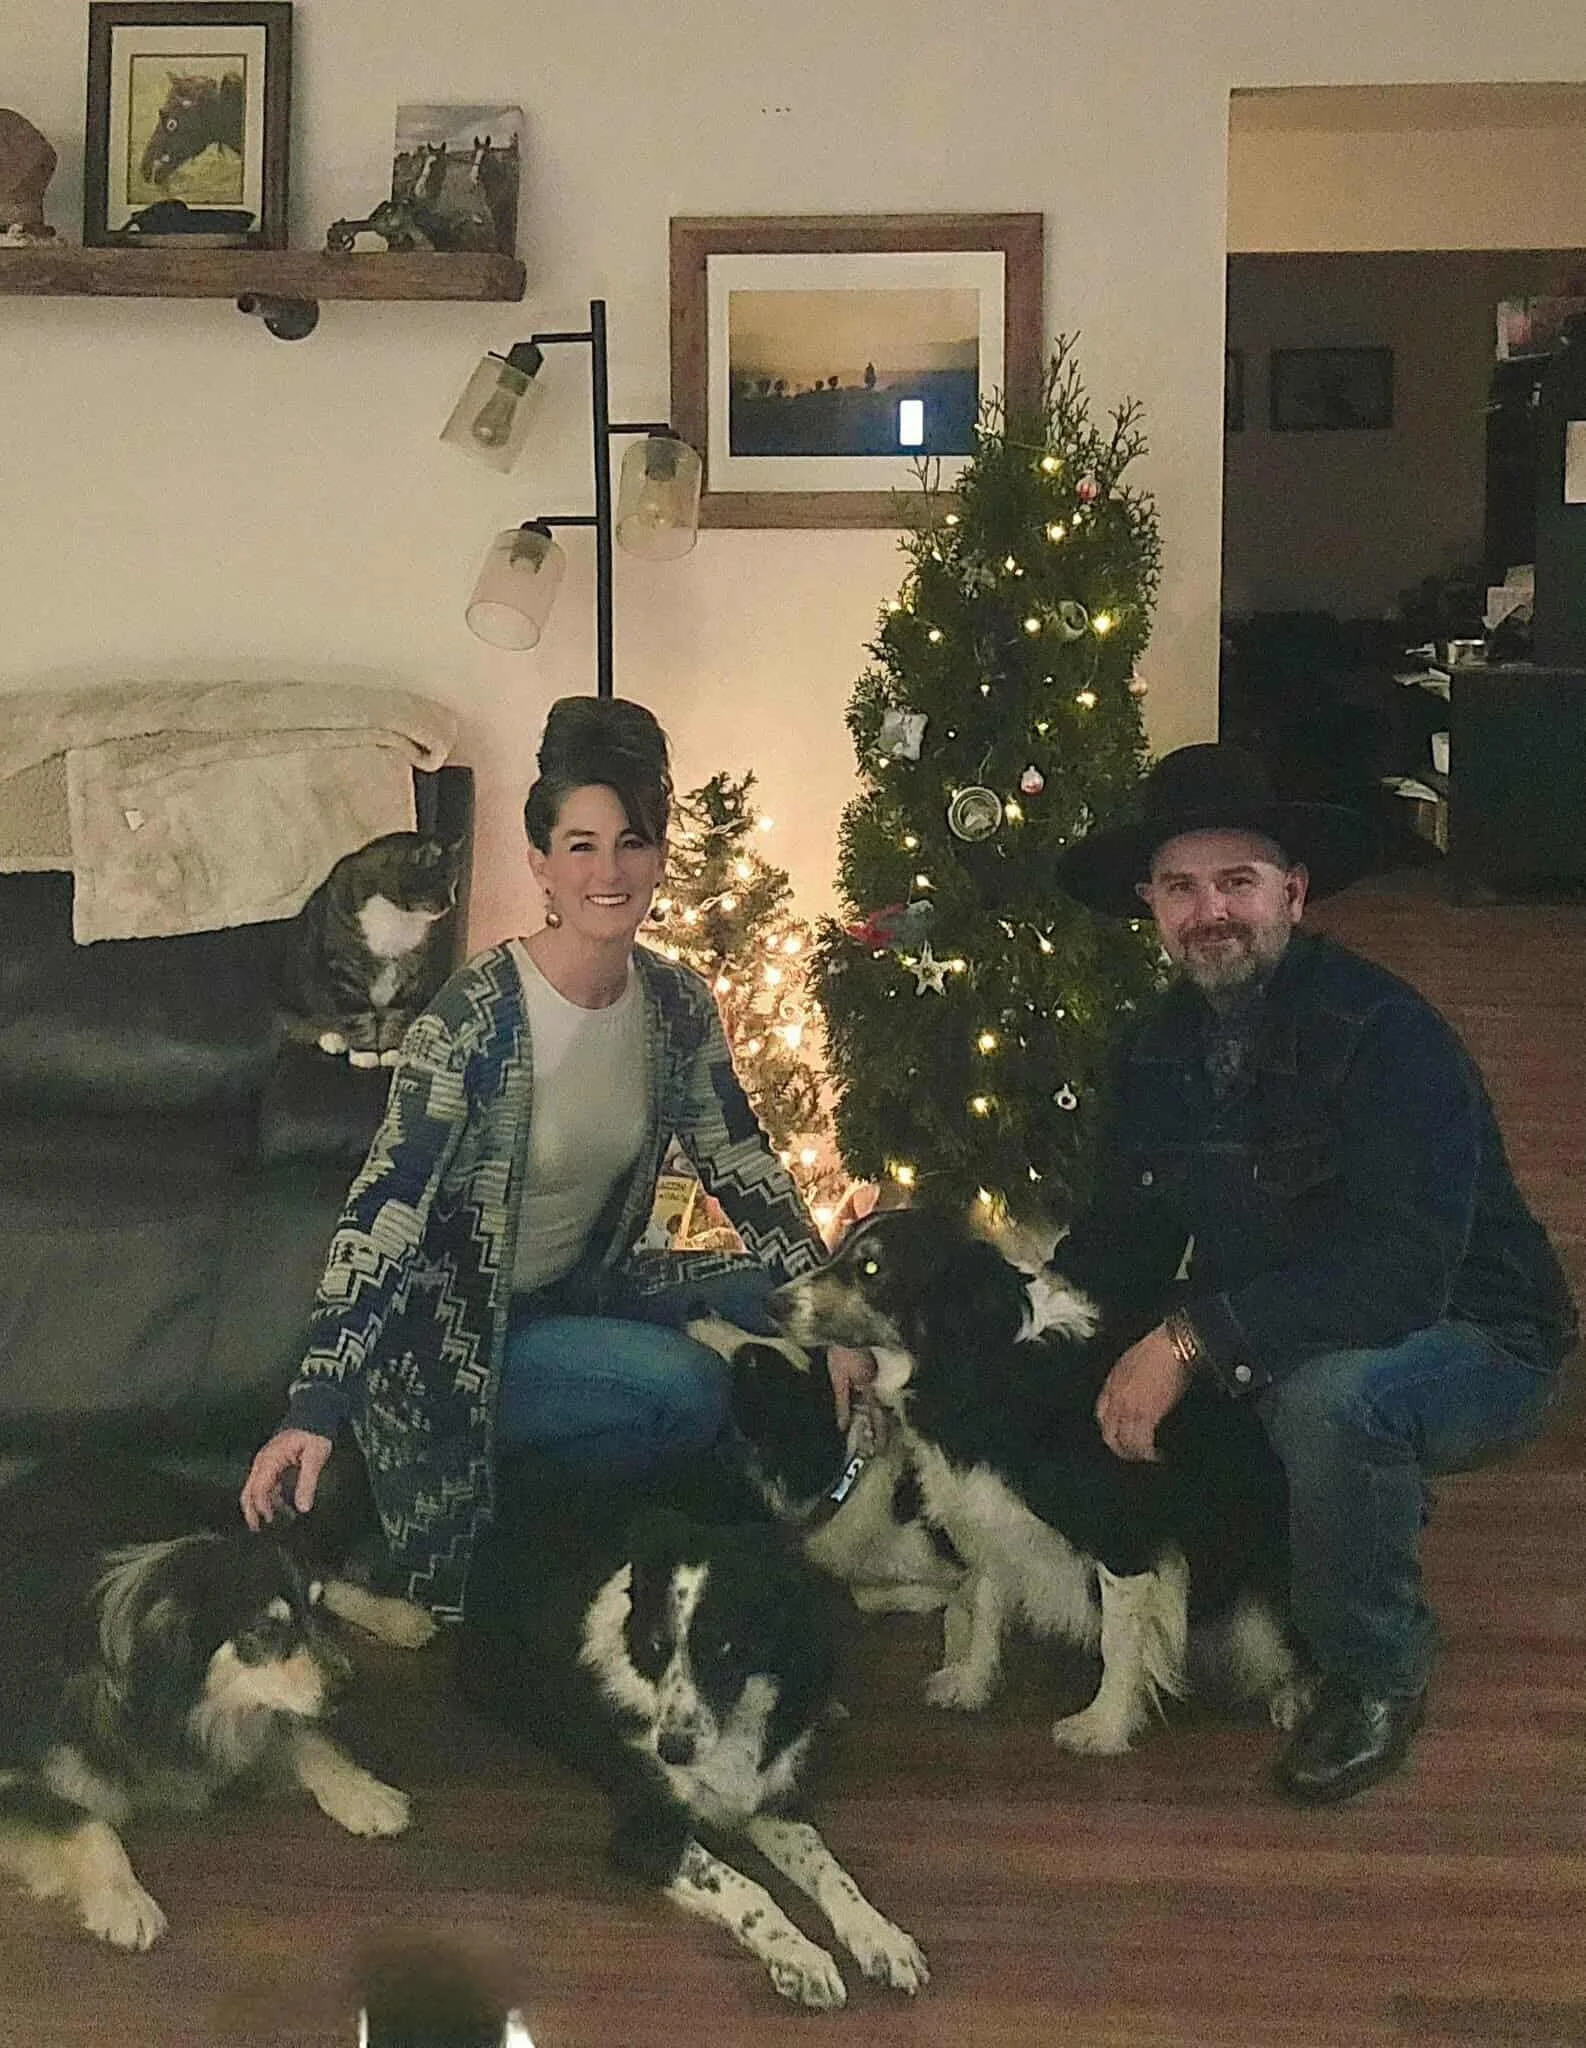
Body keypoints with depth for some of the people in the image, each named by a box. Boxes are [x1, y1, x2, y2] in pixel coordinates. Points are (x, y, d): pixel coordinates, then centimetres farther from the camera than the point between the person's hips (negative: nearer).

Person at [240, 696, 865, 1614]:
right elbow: (386, 1209, -27)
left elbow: (746, 1168, 2)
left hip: (579, 1291, 7)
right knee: (687, 1386, -25)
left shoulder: (679, 1005, -6)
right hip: (457, 1326, -7)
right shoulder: (479, 1014, -25)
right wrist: (315, 1409, -33)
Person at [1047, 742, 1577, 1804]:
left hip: (1470, 1345, -7)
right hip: (1273, 1347, 7)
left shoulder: (1386, 1032, -25)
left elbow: (1399, 1270, -35)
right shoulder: (1158, 1047, 0)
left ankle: (1378, 1673, -10)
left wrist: (1191, 1338, -37)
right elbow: (1123, 1234, 5)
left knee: (1328, 1396, -38)